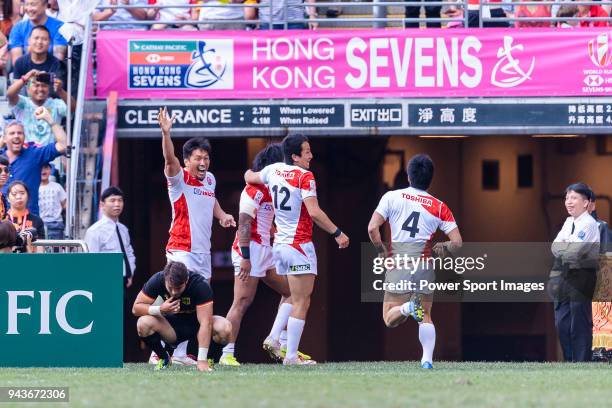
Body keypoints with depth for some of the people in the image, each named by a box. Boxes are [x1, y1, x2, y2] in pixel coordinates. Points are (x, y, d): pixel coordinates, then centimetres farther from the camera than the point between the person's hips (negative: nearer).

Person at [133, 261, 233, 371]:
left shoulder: (201, 285, -29)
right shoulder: (157, 280, -21)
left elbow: (205, 323, -33)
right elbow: (136, 308, -16)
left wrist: (202, 360, -40)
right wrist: (160, 310, -35)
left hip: (195, 323, -2)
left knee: (224, 328, -32)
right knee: (143, 324, -29)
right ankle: (164, 358, -1)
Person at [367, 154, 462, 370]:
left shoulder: (392, 197, 2)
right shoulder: (439, 207, 6)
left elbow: (372, 228, -7)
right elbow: (457, 242, 3)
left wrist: (383, 252, 8)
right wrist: (443, 246, 24)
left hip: (398, 264, -2)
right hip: (424, 265, 2)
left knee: (390, 318, 5)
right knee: (425, 317, 15)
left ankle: (408, 307, -28)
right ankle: (428, 358, -5)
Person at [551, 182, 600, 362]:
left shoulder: (589, 224, -11)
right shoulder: (568, 222, 15)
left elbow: (574, 251, -19)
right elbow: (555, 247, 7)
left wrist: (562, 247, -2)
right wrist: (567, 249, -11)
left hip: (581, 278, -8)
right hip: (564, 277, 8)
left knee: (579, 327, -7)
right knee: (562, 324, 9)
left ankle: (582, 364, -4)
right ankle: (570, 361, 16)